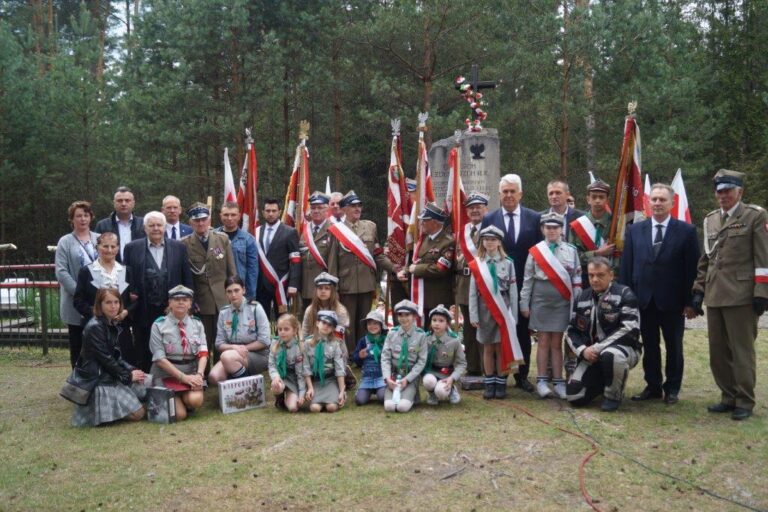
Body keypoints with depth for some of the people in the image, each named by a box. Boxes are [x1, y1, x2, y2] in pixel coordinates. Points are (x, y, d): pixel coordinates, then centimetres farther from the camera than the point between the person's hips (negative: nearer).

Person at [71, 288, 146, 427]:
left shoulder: (112, 325, 9)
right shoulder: (94, 327, -19)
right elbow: (105, 359, -20)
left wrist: (131, 370, -5)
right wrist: (127, 376, -13)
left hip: (112, 376, 9)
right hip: (99, 380, -9)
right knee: (137, 413, -11)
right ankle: (98, 410, 2)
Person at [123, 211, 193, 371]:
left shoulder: (179, 247, 6)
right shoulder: (132, 248, 3)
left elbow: (187, 278, 6)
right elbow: (127, 277, 6)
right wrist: (130, 294, -6)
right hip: (143, 312, -1)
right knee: (143, 354, 8)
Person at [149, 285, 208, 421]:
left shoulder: (197, 324, 6)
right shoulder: (159, 325, -5)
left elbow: (203, 353, -2)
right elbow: (159, 359, -11)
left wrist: (199, 374, -21)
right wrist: (183, 377, -19)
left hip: (191, 374, 2)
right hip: (166, 375, -2)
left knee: (195, 400, -29)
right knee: (179, 415, -19)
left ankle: (185, 399, 7)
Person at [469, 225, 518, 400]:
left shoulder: (508, 262, 0)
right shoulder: (477, 263, 1)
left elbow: (513, 290, 0)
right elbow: (472, 290, 0)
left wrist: (513, 315, -3)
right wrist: (473, 315, -4)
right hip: (485, 308, 1)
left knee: (501, 348, 4)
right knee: (488, 348, 8)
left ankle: (501, 383, 15)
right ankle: (489, 384, 17)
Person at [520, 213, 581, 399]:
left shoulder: (571, 251, 4)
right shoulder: (535, 251, 0)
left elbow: (577, 279, 6)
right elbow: (527, 279, 3)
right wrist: (524, 304, 1)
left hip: (562, 301, 1)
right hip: (541, 300, -1)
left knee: (557, 343, 6)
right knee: (543, 341, 3)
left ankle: (558, 382, 11)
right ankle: (542, 381, 9)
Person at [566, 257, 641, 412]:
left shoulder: (624, 294, -10)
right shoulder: (582, 298, 7)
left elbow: (630, 329, -21)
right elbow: (572, 331, 9)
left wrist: (597, 348, -22)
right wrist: (583, 350, -12)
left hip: (624, 348, -5)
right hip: (591, 354, 5)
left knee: (610, 355, -41)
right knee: (575, 397, -8)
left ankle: (613, 396, -11)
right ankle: (603, 382, 24)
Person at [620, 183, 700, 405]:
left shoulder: (686, 231, -3)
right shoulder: (635, 230, 5)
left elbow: (692, 269, -4)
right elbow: (626, 266, 5)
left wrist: (690, 301, -7)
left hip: (672, 301, -2)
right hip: (644, 299, 2)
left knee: (674, 347, 10)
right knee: (649, 346, 10)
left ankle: (672, 388, 24)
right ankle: (653, 386, 23)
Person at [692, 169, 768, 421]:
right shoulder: (710, 220, 14)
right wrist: (699, 290, 12)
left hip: (741, 295, -6)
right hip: (714, 296, 6)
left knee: (741, 351, 1)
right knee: (717, 351, 10)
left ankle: (744, 401, 11)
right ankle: (728, 397, 22)